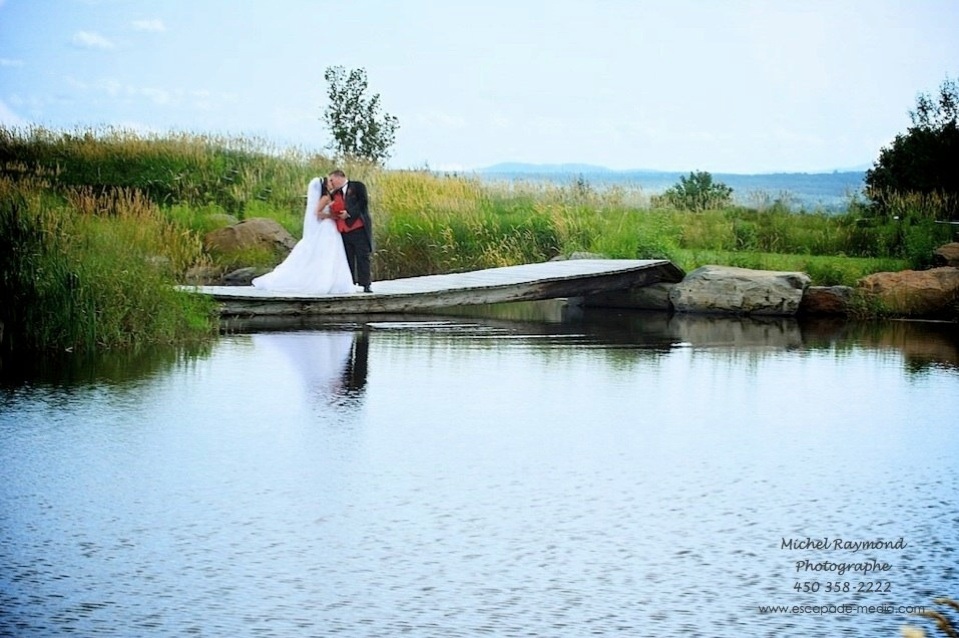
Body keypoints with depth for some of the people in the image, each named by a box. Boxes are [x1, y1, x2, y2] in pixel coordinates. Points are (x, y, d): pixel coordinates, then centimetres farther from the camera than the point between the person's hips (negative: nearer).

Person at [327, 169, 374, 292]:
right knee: (348, 258, 5)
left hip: (359, 228, -6)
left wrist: (349, 213, -14)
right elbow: (331, 209, 20)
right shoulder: (335, 193, 20)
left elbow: (363, 202, -10)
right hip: (344, 230, 6)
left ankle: (366, 284, -3)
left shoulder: (357, 186, 2)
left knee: (363, 257, -4)